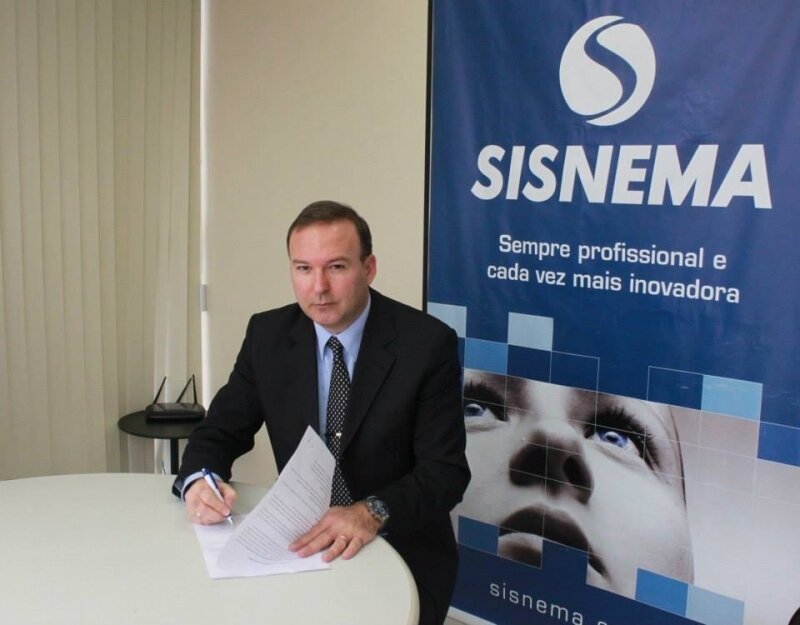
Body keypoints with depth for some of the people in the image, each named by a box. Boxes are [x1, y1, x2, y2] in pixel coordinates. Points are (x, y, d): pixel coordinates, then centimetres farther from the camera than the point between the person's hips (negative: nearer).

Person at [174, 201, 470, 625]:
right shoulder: (267, 335, -2)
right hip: (304, 545, 3)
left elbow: (445, 470, -15)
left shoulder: (427, 343, -13)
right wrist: (198, 482, -20)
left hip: (403, 558, -2)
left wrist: (372, 512, -33)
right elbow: (218, 433, 2)